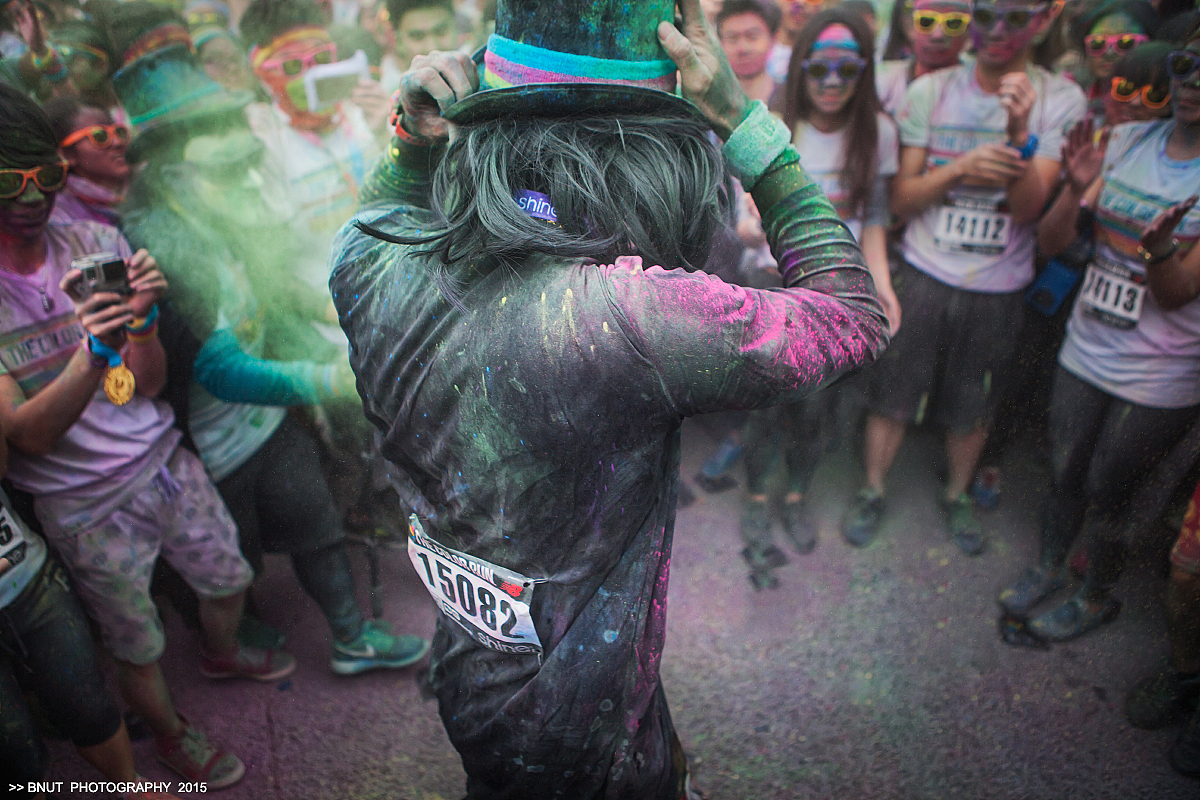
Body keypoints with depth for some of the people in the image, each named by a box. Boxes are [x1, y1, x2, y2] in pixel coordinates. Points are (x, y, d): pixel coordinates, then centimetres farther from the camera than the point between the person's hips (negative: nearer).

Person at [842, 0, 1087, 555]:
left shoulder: (1060, 100, -3)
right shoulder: (930, 91, -2)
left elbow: (1028, 208, -12)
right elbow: (900, 200, -3)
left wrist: (1018, 132, -26)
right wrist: (959, 169, -21)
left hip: (997, 287, 1)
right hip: (923, 274, 0)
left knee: (972, 406, 13)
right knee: (893, 393, 7)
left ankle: (957, 496, 38)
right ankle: (871, 492, 28)